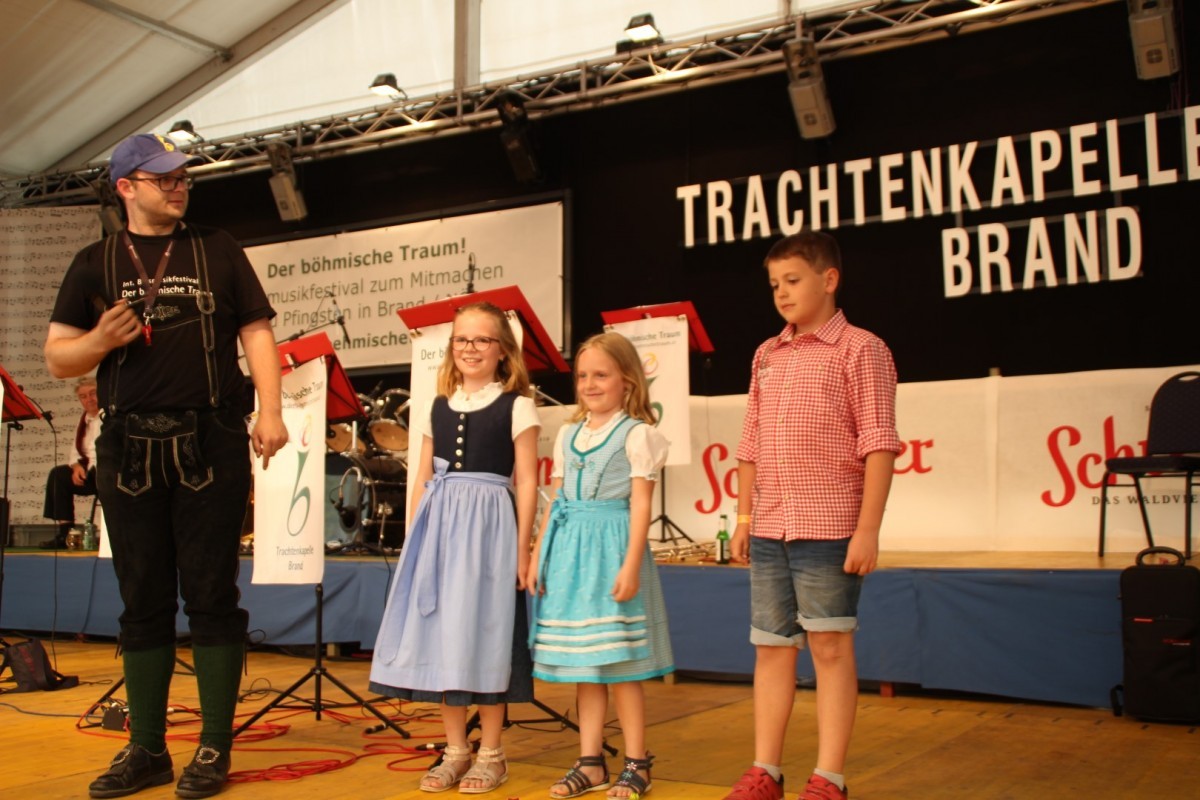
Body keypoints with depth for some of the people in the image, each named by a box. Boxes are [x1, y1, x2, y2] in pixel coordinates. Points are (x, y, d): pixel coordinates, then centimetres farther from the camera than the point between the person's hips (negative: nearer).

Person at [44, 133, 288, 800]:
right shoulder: (95, 263, 11)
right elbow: (58, 359, 10)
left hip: (211, 443, -2)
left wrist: (271, 410, -10)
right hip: (129, 447, 2)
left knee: (211, 596, 0)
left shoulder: (217, 249, 10)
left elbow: (257, 331, 4)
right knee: (144, 602, 8)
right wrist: (100, 339, -12)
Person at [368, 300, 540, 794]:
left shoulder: (516, 406, 0)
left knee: (482, 634, -1)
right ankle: (455, 750, 18)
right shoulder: (438, 407, 13)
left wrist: (521, 547, -9)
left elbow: (526, 482, -4)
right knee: (442, 634, 6)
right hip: (438, 524, 5)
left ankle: (490, 753, 12)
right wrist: (413, 538, 8)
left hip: (488, 524, -5)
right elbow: (423, 480, 15)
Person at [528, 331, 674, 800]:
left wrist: (631, 564, -16)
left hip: (611, 547, -6)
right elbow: (554, 501, 16)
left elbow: (640, 505, -8)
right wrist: (538, 555, 10)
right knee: (581, 663, 10)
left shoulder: (636, 433, -3)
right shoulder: (567, 435, 14)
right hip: (568, 549, 6)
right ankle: (590, 762, 19)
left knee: (618, 663, -2)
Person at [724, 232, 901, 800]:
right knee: (771, 647, 11)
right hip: (770, 530, 6)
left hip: (829, 529, -5)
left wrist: (868, 529, -15)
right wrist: (744, 517, 12)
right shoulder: (767, 356, 13)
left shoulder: (860, 349, -4)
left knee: (830, 647, 1)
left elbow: (878, 445, -9)